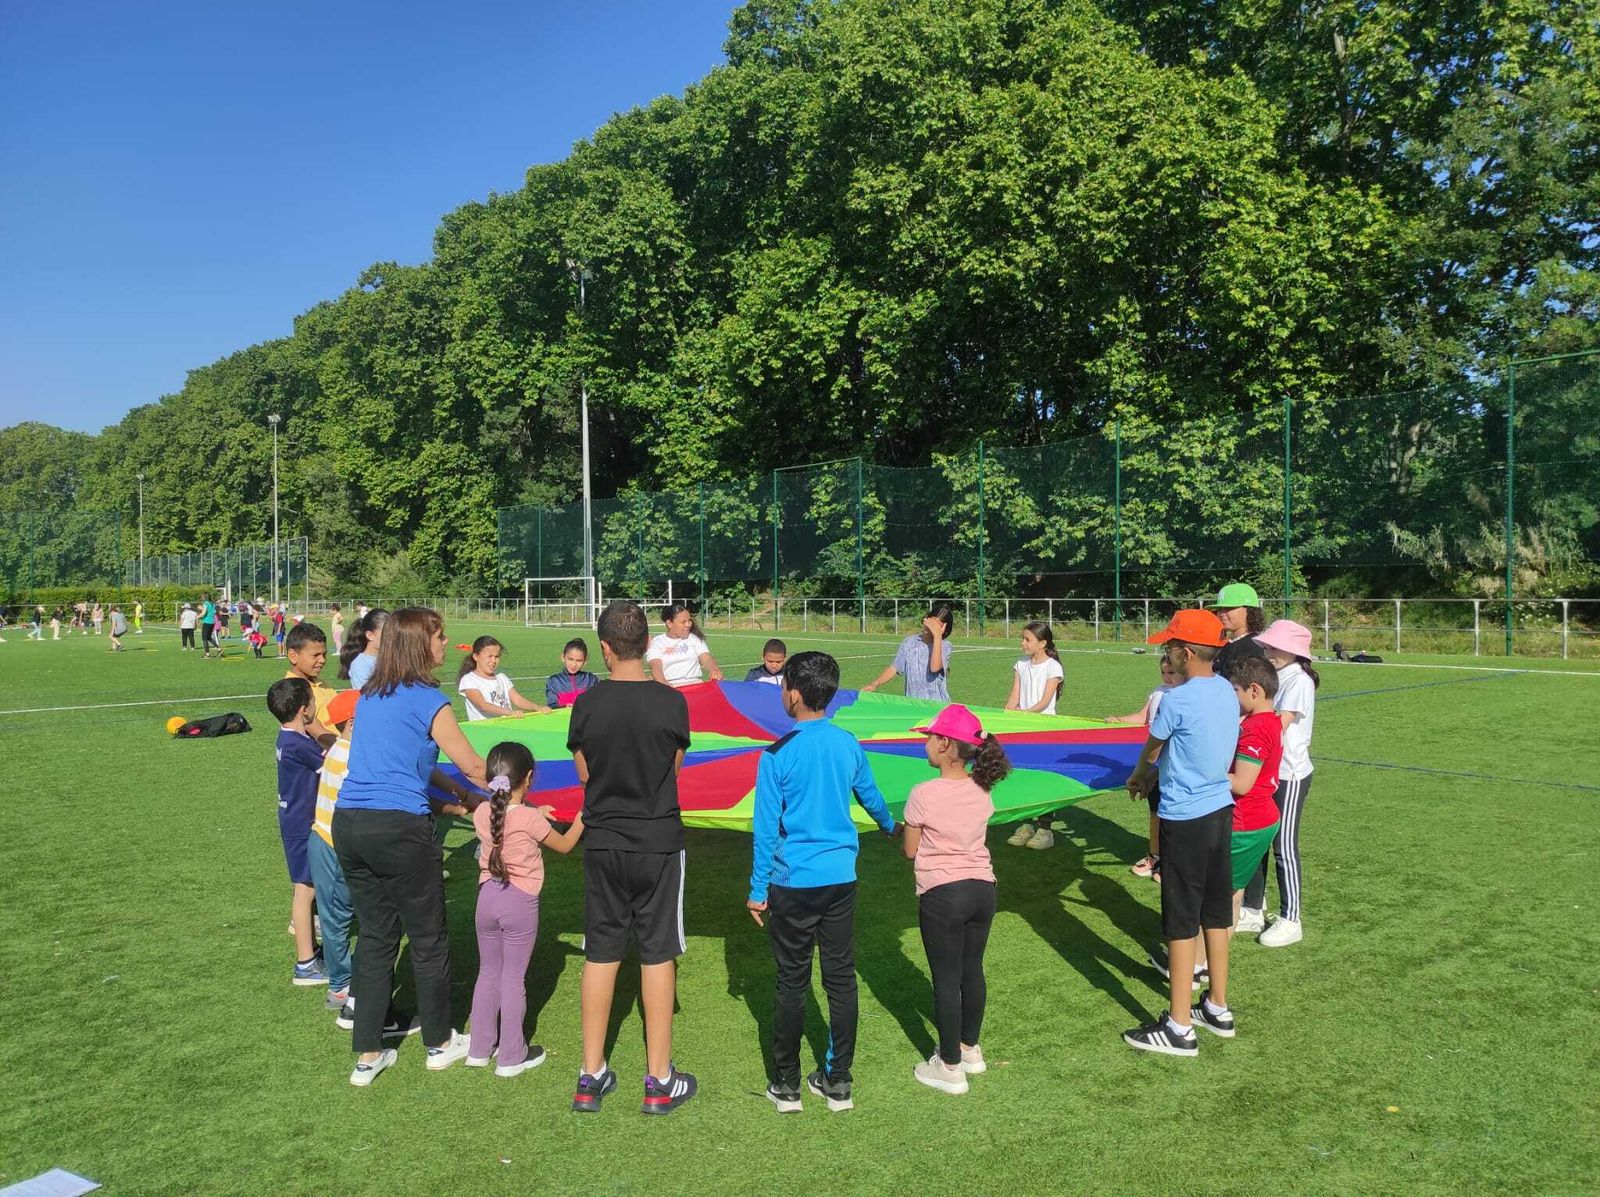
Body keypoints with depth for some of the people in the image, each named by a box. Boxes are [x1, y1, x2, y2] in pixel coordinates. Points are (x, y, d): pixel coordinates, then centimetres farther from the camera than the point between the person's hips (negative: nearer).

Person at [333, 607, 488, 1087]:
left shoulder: (369, 695, 12)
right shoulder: (427, 701, -9)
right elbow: (473, 768, -4)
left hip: (348, 824, 7)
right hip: (399, 829, -7)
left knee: (375, 936, 16)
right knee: (428, 939, 11)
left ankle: (368, 1054, 21)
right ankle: (440, 1043, 25)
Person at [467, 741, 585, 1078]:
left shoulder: (482, 813, -2)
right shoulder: (530, 818, -15)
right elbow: (564, 845, 0)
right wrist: (582, 818, 14)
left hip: (487, 898, 5)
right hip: (520, 901, -5)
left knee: (488, 973, 18)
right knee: (513, 978, 5)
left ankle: (480, 1048, 27)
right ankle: (511, 1056, 15)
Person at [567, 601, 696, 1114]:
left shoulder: (587, 704, -8)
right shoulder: (671, 701, -11)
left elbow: (584, 774, 2)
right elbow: (674, 766, 1)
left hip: (604, 844, 2)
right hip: (659, 842, -1)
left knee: (600, 954, 12)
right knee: (658, 955, 8)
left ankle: (591, 1077, 21)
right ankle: (659, 1080, 16)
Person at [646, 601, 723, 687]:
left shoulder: (695, 638, 15)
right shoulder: (656, 643, 7)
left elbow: (707, 659, 3)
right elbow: (656, 667, -7)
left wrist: (715, 671, -21)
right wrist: (665, 686, -29)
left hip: (694, 684, 1)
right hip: (669, 687, -1)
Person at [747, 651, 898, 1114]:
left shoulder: (777, 755, -14)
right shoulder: (848, 744, 1)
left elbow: (766, 828, -11)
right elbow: (871, 797, 17)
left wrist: (757, 890, -2)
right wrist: (890, 826, 38)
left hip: (793, 884, -4)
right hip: (841, 880, 4)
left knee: (793, 983, 7)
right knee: (841, 978, 11)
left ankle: (787, 1085, 18)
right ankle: (838, 1082, 20)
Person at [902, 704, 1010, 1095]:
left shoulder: (924, 795, -15)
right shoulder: (981, 791, 1)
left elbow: (910, 850, -6)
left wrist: (909, 828, 13)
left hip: (942, 895, -6)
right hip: (983, 889, 6)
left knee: (946, 980, 5)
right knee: (972, 971, 19)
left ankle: (950, 1067, 16)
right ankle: (970, 1050, 35)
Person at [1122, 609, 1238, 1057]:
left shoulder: (1178, 699, -19)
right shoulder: (1227, 692, 4)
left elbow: (1151, 752, -3)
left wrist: (1137, 778, 17)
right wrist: (1155, 776, 20)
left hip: (1186, 819, -8)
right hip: (1221, 809, 8)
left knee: (1182, 923, 0)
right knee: (1216, 914, 18)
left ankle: (1180, 1027, 8)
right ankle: (1218, 1007, 30)